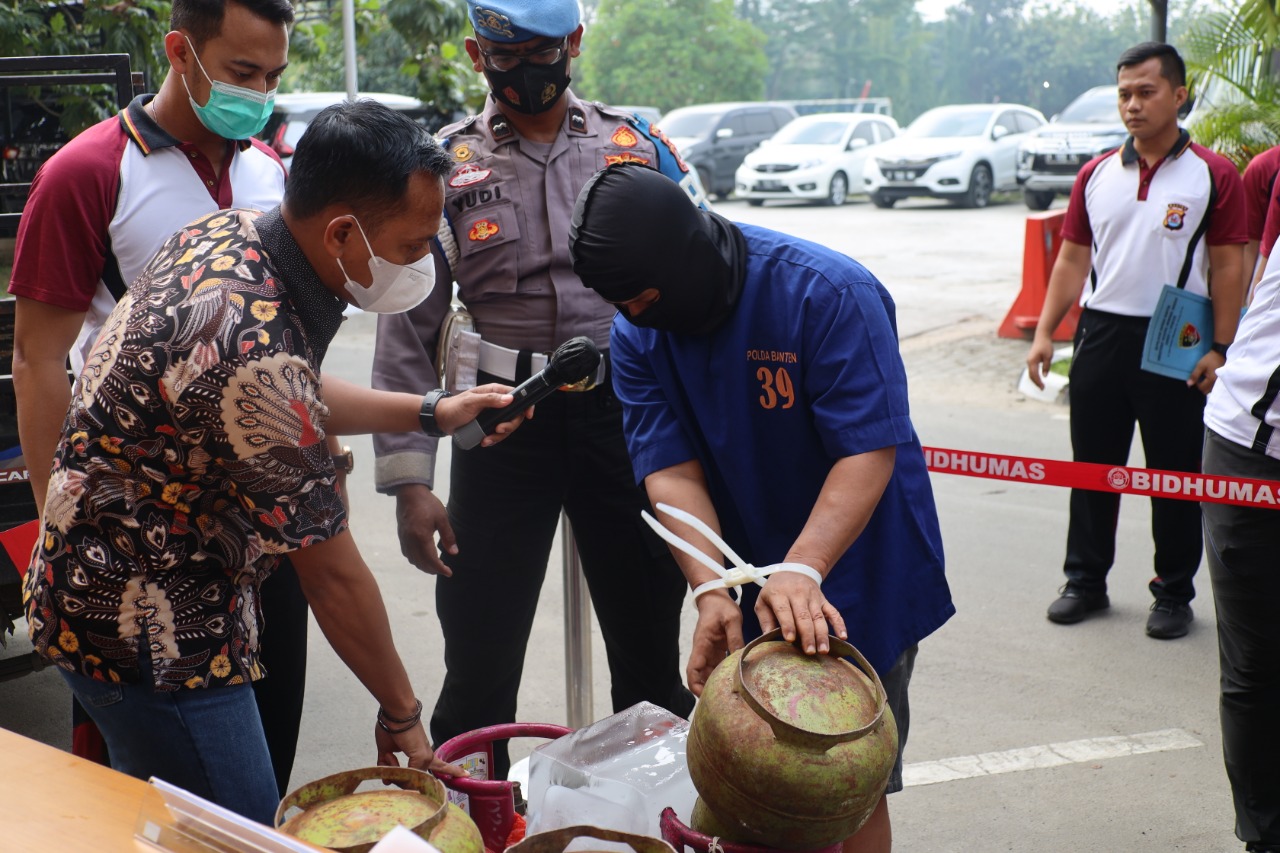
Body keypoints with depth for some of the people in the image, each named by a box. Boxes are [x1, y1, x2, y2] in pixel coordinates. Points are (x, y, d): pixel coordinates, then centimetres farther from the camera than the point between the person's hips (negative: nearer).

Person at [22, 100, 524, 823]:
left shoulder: (229, 231, -4)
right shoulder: (255, 350, -32)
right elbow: (333, 575, -21)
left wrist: (431, 412, 10)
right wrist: (402, 716, -8)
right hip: (147, 634, -10)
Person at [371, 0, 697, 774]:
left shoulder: (640, 146, 5)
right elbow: (408, 333, 0)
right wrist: (410, 480, -7)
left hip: (625, 416, 1)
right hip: (504, 423, -1)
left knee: (652, 648, 13)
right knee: (479, 660, 6)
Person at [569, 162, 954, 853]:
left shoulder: (830, 293, -21)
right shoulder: (635, 334, -5)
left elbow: (869, 451, -25)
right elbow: (670, 471, -13)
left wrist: (803, 570, -39)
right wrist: (711, 591, -28)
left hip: (855, 584, -4)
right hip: (746, 581, 5)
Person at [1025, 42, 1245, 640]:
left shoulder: (1212, 175, -3)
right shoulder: (1097, 175, 8)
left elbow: (1227, 269, -4)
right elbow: (1072, 259, 10)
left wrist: (1220, 349, -10)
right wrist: (1045, 333, 2)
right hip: (1101, 336, 4)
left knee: (1176, 475, 5)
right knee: (1092, 467, 10)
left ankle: (1173, 595, 18)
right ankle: (1085, 581, 23)